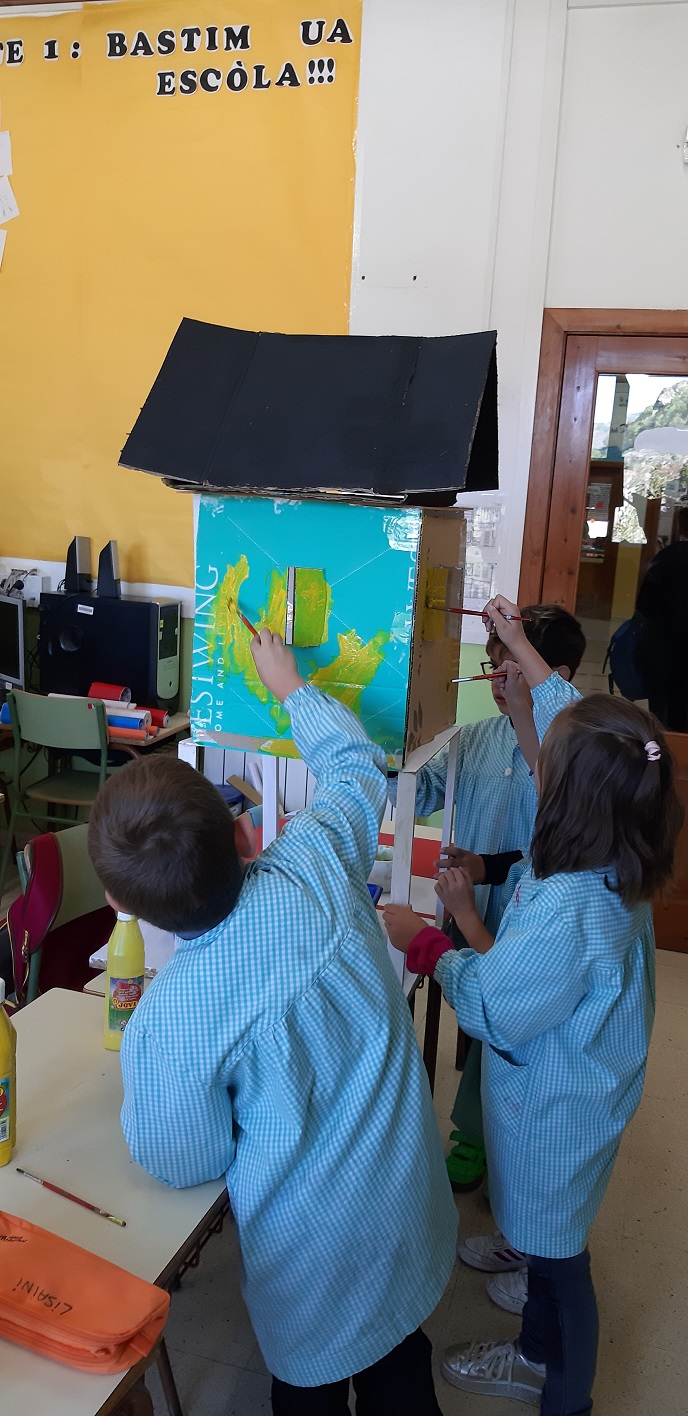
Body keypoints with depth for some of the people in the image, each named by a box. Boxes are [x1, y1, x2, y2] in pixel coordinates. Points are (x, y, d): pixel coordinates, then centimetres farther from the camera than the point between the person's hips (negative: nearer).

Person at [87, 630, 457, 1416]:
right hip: (410, 1201, 4)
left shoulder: (166, 1025, -33)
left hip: (316, 1255, -4)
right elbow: (358, 765, -2)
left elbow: (185, 1165, -12)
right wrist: (291, 685, 10)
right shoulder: (319, 865, -25)